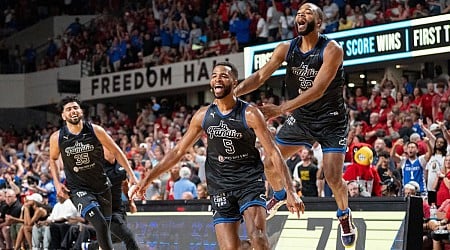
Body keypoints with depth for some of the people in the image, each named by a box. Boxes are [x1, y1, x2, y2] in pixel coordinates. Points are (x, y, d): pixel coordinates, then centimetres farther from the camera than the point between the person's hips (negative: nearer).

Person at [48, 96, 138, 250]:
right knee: (100, 224, -24)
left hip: (101, 186, 2)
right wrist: (57, 183, 2)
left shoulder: (95, 131, -8)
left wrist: (131, 174, -3)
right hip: (78, 189, -2)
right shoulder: (57, 138, -6)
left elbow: (116, 151, 2)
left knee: (104, 228, 10)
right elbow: (53, 159, 14)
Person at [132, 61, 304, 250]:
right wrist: (148, 179, 8)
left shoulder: (249, 114, -9)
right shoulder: (203, 116, 2)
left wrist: (289, 191, -18)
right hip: (221, 188, 3)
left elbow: (273, 153, -10)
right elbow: (178, 151, 10)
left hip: (250, 182, -3)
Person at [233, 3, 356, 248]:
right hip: (301, 117, 5)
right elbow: (260, 75, -8)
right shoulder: (286, 48, -5)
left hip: (331, 119, -5)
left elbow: (318, 90, -29)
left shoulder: (331, 50, -21)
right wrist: (233, 92, -26)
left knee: (333, 177, -12)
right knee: (271, 162, 5)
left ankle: (344, 215, 18)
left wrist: (281, 109, -36)